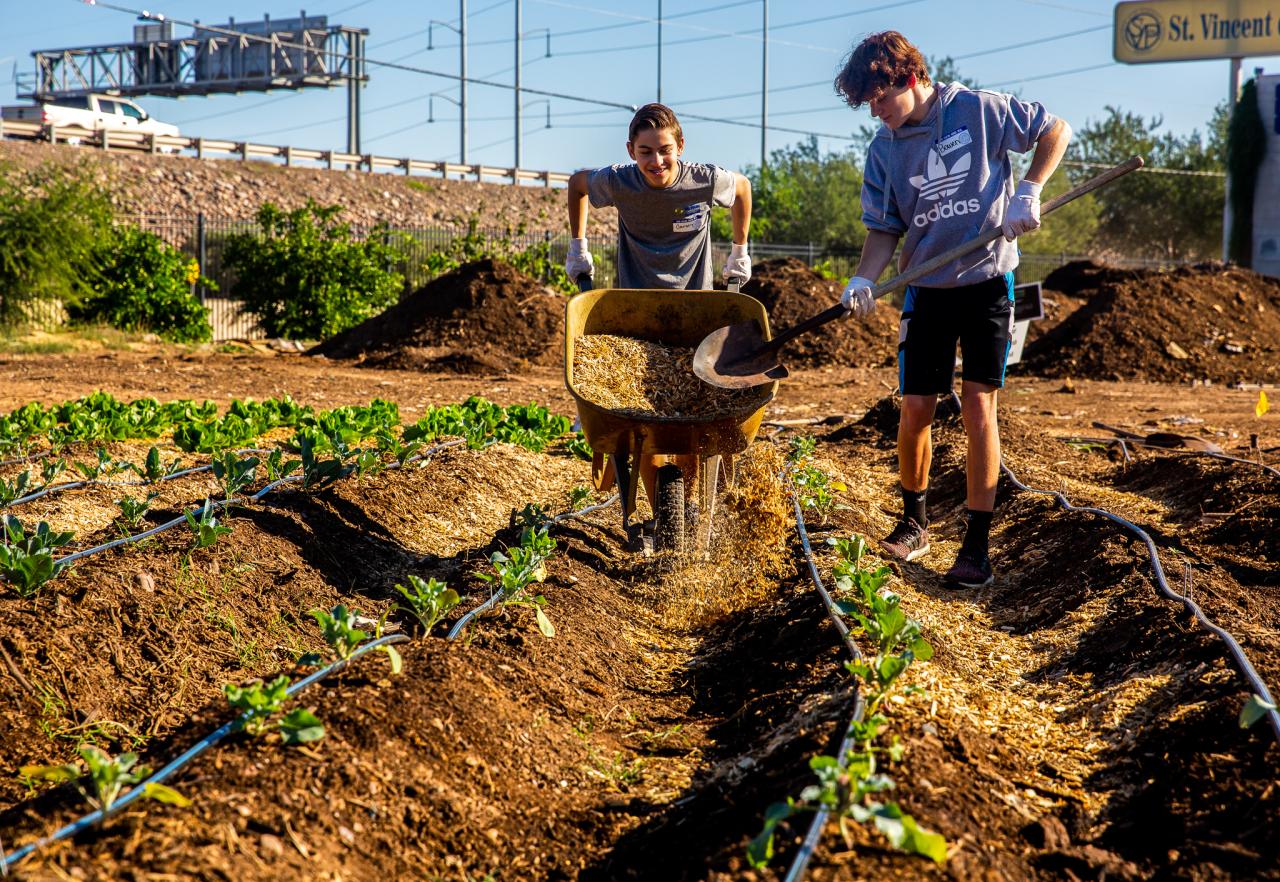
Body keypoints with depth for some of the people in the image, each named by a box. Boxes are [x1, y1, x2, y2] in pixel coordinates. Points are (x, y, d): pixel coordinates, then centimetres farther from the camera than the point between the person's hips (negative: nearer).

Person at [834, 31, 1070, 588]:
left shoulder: (979, 109, -9)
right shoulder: (884, 148, -1)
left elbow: (1056, 131, 2)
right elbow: (885, 228, 2)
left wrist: (1028, 191, -11)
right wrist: (864, 278, -16)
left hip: (987, 278, -3)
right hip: (926, 288, 3)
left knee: (978, 403, -8)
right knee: (915, 408, 0)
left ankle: (977, 546, -3)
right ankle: (914, 523, 22)